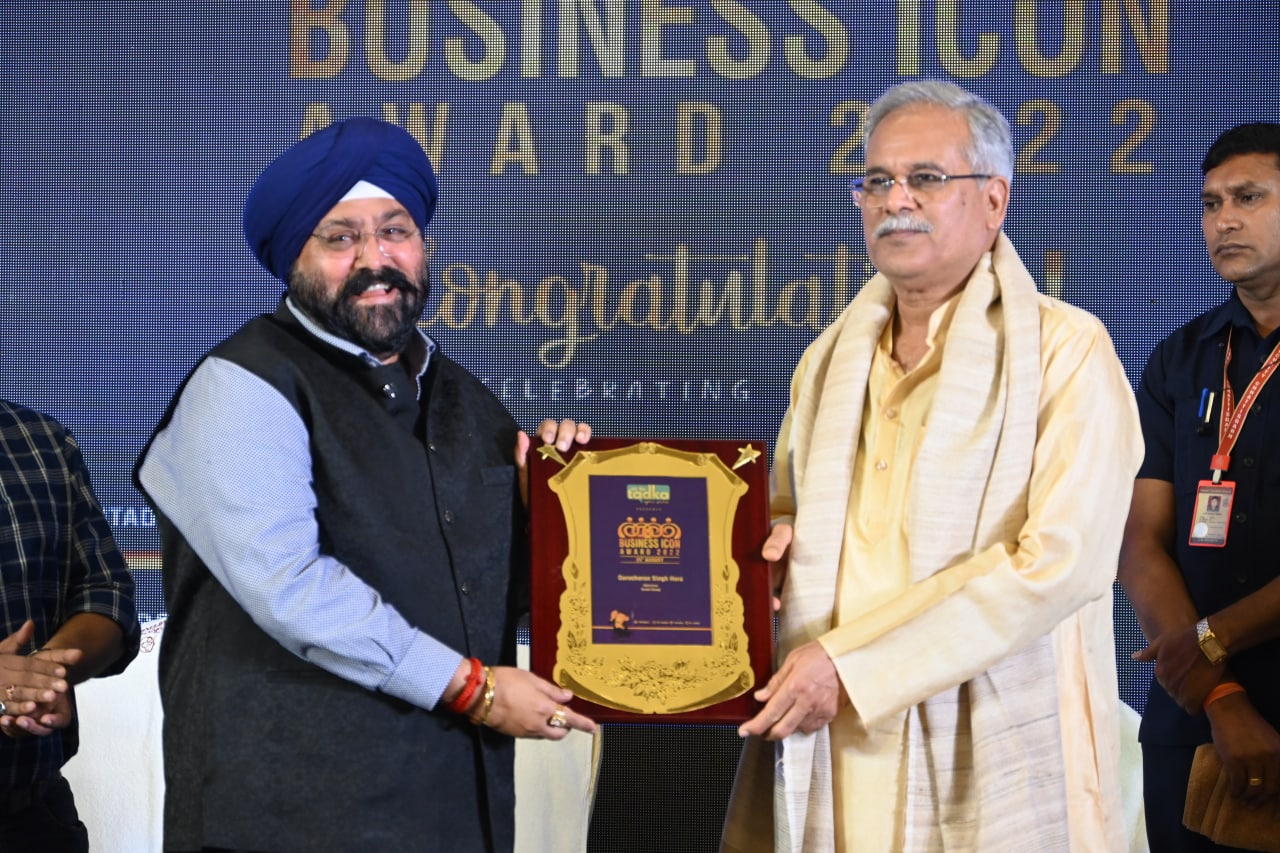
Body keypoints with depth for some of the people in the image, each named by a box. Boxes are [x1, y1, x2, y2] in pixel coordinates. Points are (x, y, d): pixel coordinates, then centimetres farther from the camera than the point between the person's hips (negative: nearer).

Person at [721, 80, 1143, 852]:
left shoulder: (1068, 350, -7)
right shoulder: (829, 359, 13)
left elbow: (1061, 559, -18)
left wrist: (848, 663, -20)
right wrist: (773, 542, -1)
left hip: (986, 762, -5)